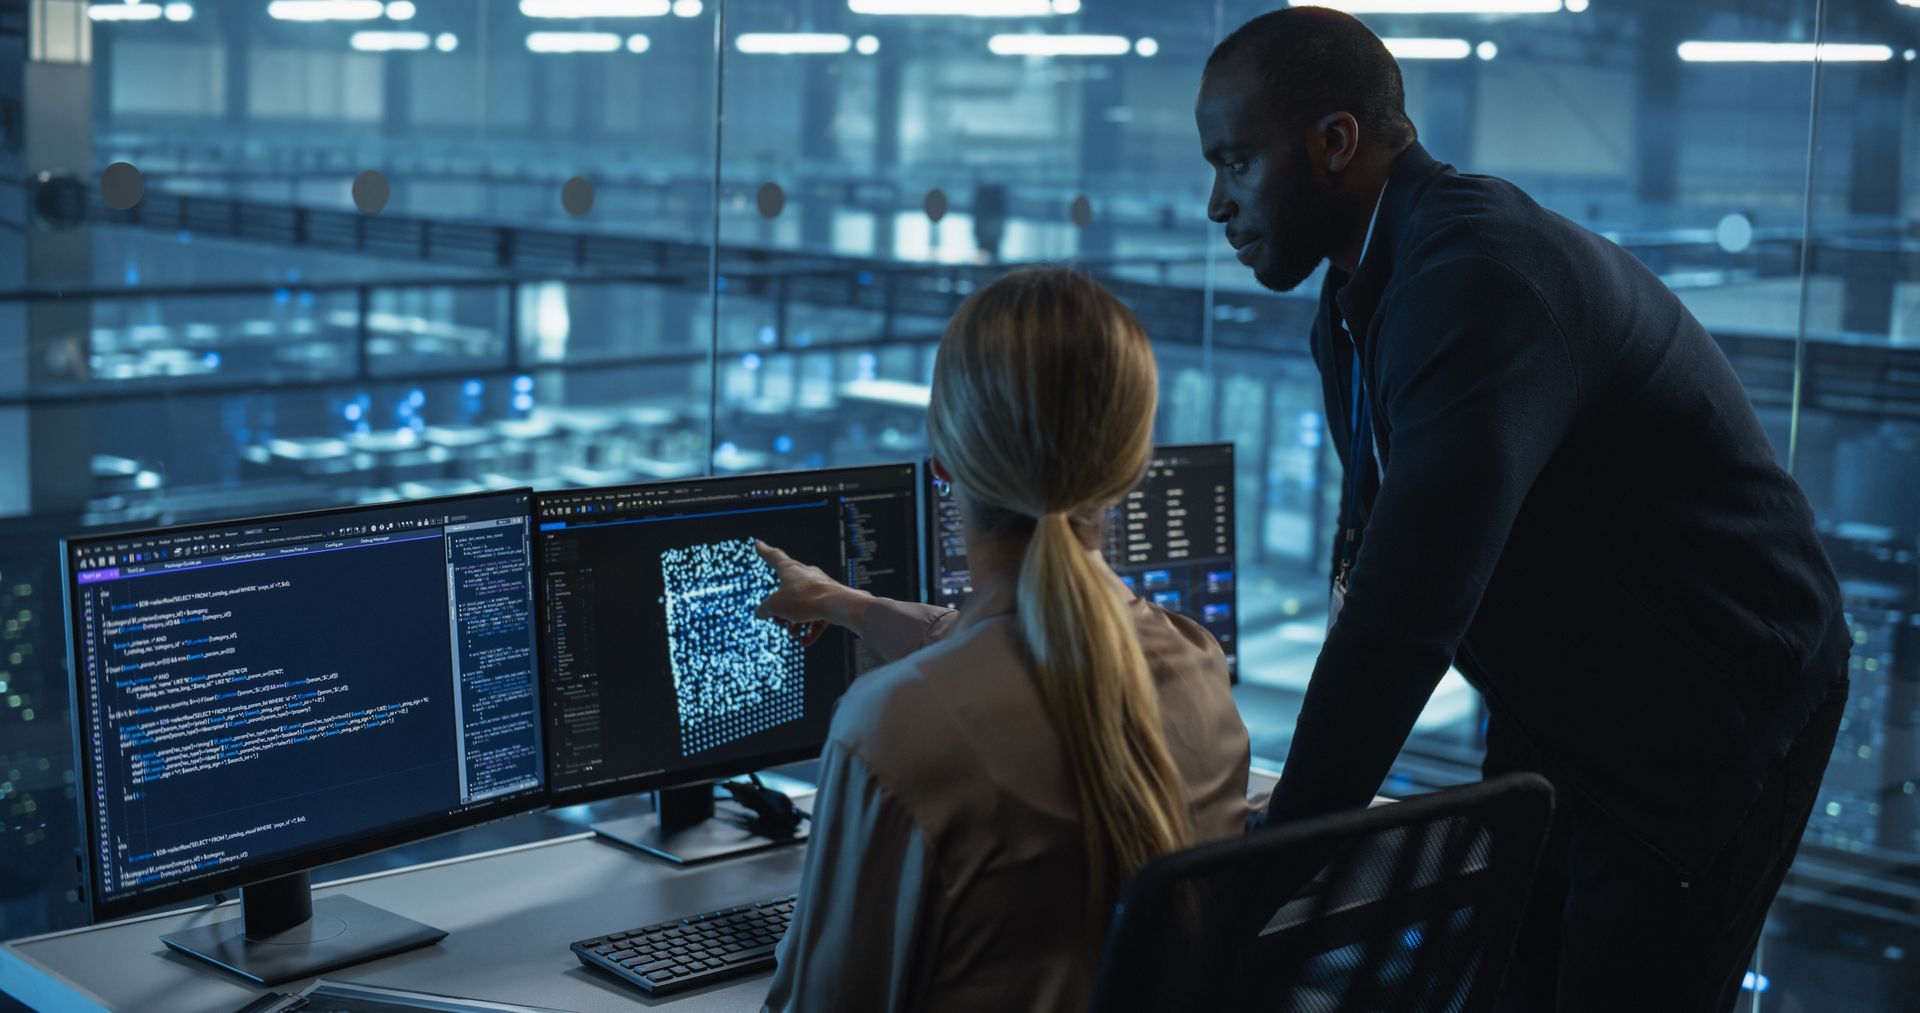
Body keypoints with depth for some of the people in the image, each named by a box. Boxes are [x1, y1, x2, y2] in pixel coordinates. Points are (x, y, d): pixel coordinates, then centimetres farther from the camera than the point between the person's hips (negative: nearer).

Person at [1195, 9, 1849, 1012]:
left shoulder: (1485, 279, -29)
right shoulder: (1359, 290, 2)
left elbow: (1408, 611, -34)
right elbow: (1375, 530, 13)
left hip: (1705, 725, -8)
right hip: (1554, 713, 9)